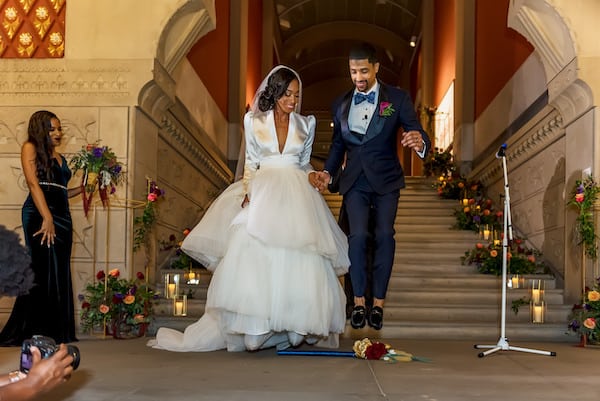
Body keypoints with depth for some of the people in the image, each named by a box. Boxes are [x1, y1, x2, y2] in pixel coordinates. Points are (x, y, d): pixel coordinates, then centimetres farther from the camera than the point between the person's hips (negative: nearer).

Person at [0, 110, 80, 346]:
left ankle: (57, 332, 10)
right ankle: (35, 333, -7)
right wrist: (47, 218, -19)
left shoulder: (59, 157, 21)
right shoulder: (31, 148, 2)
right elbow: (33, 184, -10)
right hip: (39, 214, -7)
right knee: (45, 271, -11)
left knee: (60, 275, 5)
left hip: (62, 216, 7)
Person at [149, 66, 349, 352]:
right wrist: (248, 192, -6)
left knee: (300, 259, -6)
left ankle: (296, 327, 1)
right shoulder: (254, 121, 8)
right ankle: (251, 328, -8)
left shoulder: (306, 124, 13)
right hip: (262, 193, -1)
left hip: (296, 197, 2)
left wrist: (314, 176, -1)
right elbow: (250, 163, 7)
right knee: (254, 253, -12)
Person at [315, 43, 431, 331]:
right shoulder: (340, 105, 7)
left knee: (384, 236, -8)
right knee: (358, 235, -13)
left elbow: (418, 136, -9)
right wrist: (327, 172, 3)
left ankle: (378, 302, 3)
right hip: (355, 181, 2)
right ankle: (358, 301, -4)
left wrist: (419, 143, -33)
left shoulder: (398, 99, -3)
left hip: (385, 180, -1)